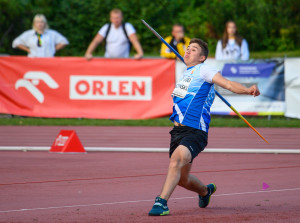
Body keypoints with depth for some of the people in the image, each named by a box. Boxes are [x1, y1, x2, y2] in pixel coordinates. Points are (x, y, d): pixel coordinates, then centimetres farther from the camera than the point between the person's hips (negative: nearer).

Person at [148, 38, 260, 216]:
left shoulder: (203, 70, -4)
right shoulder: (187, 73, 19)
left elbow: (228, 84, -18)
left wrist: (248, 90, -31)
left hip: (195, 133, -8)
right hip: (178, 131, 8)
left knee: (177, 158, -34)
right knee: (182, 179, 14)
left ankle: (162, 202, -37)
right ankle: (205, 191, 45)